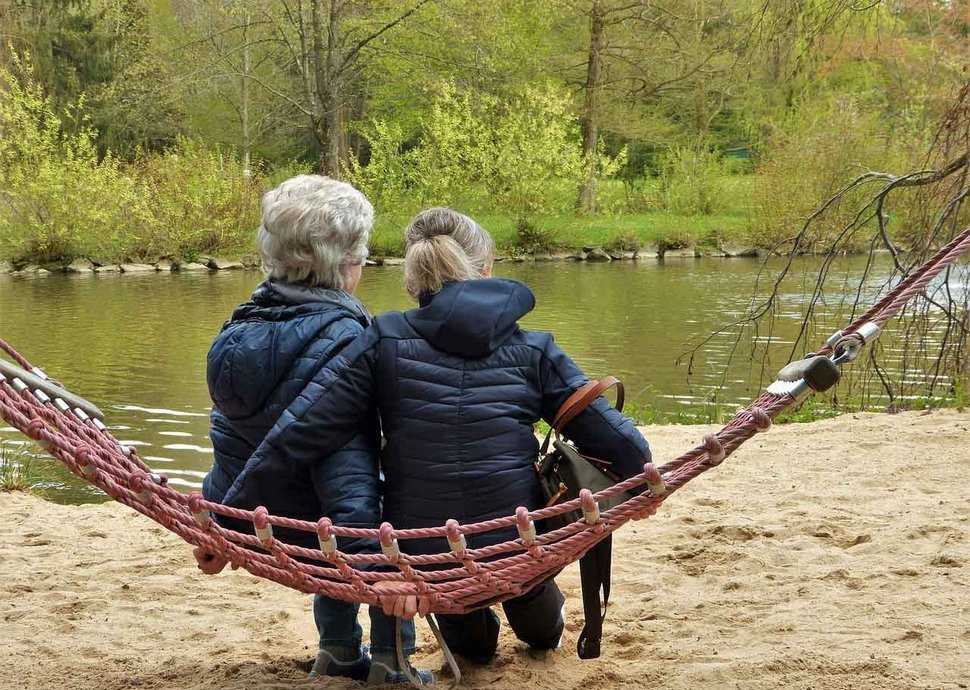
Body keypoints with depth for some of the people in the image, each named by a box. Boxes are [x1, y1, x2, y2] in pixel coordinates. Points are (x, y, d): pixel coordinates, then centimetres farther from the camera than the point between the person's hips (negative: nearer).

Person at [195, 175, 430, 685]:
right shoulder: (339, 340, -23)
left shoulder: (243, 326, 2)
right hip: (305, 530, -7)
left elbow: (230, 436, 10)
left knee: (350, 539, 34)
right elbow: (345, 460, -29)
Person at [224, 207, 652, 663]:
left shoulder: (384, 343, -4)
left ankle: (470, 639, 58)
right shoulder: (532, 351, -1)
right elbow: (610, 434, 1)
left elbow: (297, 433, -9)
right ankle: (543, 629, 64)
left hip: (419, 557, 0)